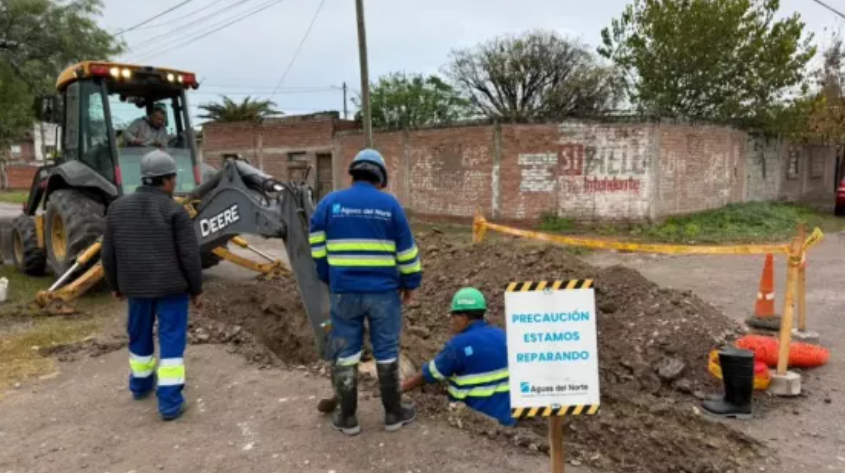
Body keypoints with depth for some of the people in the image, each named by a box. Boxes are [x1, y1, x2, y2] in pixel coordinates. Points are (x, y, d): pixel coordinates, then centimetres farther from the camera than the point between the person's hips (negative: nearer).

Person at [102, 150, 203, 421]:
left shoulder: (118, 208, 3)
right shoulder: (175, 211, -12)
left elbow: (109, 254, 8)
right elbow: (189, 255, -13)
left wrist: (115, 285, 20)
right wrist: (196, 289, -3)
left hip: (136, 286, 5)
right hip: (172, 286, -5)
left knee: (140, 335, 22)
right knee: (171, 340, 1)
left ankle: (141, 383, 40)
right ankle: (170, 401, 0)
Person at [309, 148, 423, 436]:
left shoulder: (330, 203, 3)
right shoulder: (389, 204, -1)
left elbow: (318, 248, 6)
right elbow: (406, 250, 1)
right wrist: (410, 283, 11)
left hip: (344, 291, 1)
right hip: (384, 291, -1)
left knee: (345, 353, 10)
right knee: (386, 352, 10)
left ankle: (347, 417, 19)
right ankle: (393, 414, 22)